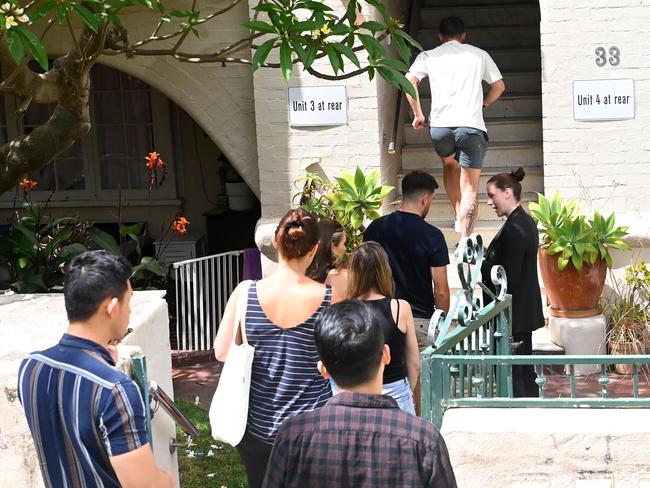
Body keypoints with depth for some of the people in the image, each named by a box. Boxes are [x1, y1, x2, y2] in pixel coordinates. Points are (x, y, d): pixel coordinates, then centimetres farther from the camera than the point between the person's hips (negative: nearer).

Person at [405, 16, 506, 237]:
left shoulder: (428, 56, 12)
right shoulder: (479, 54, 14)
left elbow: (409, 82, -1)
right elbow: (499, 86, 19)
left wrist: (418, 114, 7)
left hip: (440, 126, 1)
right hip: (471, 127, -1)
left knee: (449, 165, 31)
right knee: (470, 189, -1)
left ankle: (459, 217, 22)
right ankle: (465, 239, -12)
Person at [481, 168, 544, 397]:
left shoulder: (514, 228, -19)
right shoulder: (525, 221, 11)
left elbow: (508, 277, -22)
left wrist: (480, 266, -12)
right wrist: (484, 262, 4)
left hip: (511, 315, -10)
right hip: (525, 313, 10)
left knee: (509, 373, -5)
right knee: (525, 371, 17)